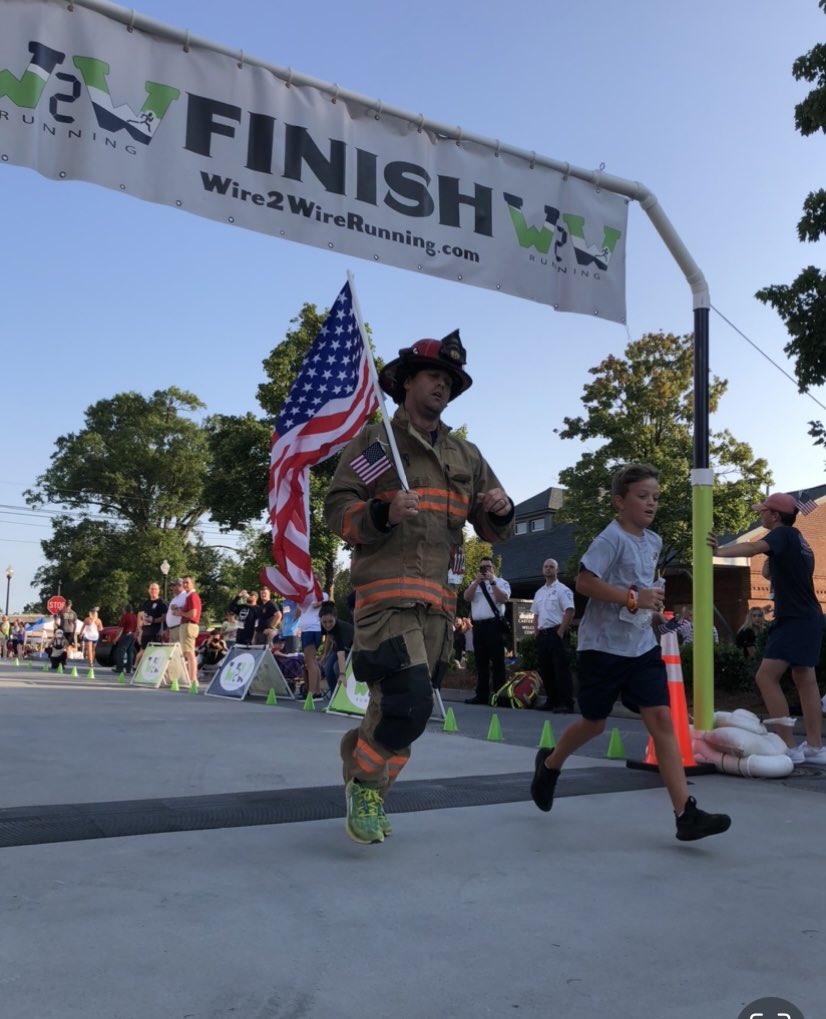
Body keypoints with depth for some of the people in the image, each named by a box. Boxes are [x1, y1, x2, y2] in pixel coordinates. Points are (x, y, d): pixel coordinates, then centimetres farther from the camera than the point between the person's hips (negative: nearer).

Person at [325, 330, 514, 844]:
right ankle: (367, 783, 9)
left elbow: (494, 531, 16)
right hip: (388, 593, -6)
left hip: (440, 603, 6)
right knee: (408, 701, -16)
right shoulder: (374, 440, 3)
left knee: (408, 705, 11)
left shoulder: (466, 454, 17)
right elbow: (337, 509, -3)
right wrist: (383, 513, -22)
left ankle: (360, 756, 36)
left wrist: (501, 510, -7)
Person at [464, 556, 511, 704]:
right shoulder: (474, 583, 19)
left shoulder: (501, 582, 7)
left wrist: (492, 582, -14)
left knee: (497, 662, -5)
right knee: (481, 662, 8)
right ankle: (481, 695, 12)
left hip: (494, 625, -5)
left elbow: (503, 599, -10)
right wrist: (476, 582, -10)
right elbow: (467, 597, 2)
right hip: (478, 626, 5)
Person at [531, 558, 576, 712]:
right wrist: (536, 632, 11)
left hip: (556, 633, -7)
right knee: (545, 669, 9)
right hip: (542, 634, 7)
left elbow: (569, 612, -13)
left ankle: (566, 703, -6)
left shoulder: (562, 589, -4)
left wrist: (561, 632, -16)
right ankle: (551, 700, 17)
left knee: (561, 669, -8)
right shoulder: (539, 593, 18)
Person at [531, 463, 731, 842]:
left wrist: (652, 598, 10)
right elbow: (583, 582, -23)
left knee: (661, 718, -5)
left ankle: (686, 814, -7)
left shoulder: (653, 542, 10)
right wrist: (632, 598, -25)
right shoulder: (611, 538, -15)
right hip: (602, 645, -6)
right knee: (594, 722, 10)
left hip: (642, 645, 6)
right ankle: (549, 763, 39)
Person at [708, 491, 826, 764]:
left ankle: (789, 747, -12)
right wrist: (770, 569, 9)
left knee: (766, 677, -13)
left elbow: (754, 548, -32)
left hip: (795, 620, -10)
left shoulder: (783, 534, -11)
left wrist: (720, 551, -44)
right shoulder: (798, 541, 17)